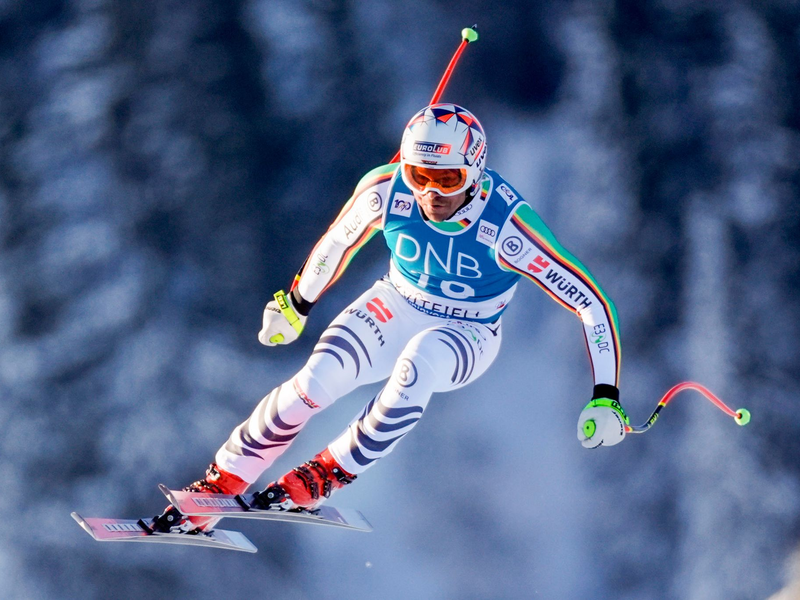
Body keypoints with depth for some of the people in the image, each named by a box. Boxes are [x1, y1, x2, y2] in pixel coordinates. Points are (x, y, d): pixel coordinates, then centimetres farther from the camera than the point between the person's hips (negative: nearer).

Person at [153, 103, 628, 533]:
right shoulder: (385, 190, -23)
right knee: (316, 380, -23)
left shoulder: (507, 227, -33)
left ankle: (331, 475, -18)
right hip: (397, 306, 3)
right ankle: (222, 483, -3)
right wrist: (296, 304, 14)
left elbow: (592, 303, -27)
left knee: (419, 363, -38)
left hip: (467, 335, -2)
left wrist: (606, 398, -31)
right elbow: (339, 242, 0)